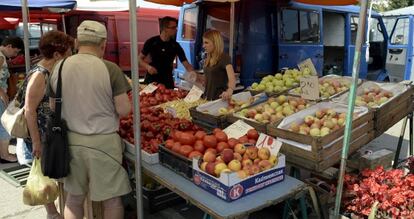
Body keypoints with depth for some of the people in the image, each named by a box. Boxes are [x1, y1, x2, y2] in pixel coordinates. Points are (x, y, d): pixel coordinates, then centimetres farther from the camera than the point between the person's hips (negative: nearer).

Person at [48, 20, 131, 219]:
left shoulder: (59, 67, -1)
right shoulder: (110, 69, -13)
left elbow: (53, 107, 8)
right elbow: (124, 110, -12)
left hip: (70, 141, 5)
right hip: (103, 142, -4)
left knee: (74, 198, 20)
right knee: (112, 200, 11)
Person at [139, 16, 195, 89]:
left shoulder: (175, 46, -4)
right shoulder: (151, 42, -8)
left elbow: (187, 65, -8)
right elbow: (140, 59, 1)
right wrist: (147, 66, -19)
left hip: (167, 81, 1)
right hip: (151, 80, -1)